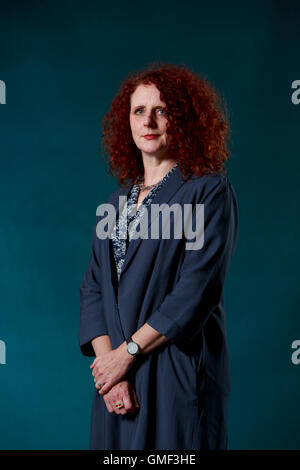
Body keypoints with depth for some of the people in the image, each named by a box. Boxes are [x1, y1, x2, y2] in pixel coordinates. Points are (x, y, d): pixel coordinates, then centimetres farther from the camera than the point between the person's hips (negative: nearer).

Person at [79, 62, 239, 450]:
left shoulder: (210, 191, -6)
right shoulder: (118, 200, 11)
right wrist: (107, 359, -8)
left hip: (180, 374, -5)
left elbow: (197, 290, -15)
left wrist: (128, 352, -13)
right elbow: (93, 287, 6)